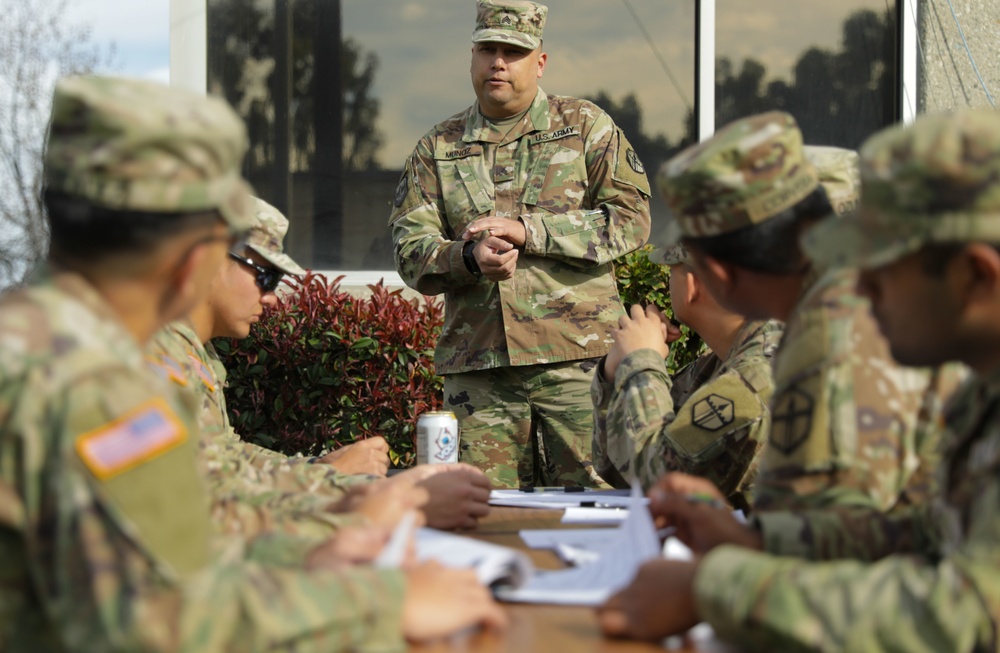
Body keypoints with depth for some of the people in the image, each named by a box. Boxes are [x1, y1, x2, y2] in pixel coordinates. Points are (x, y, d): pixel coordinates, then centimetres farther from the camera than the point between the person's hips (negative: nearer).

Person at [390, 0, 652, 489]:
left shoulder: (585, 126, 8)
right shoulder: (438, 148, 14)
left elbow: (632, 217, -3)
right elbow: (409, 250, 7)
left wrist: (528, 231, -11)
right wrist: (470, 257, -15)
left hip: (576, 355, -2)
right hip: (476, 367, 2)